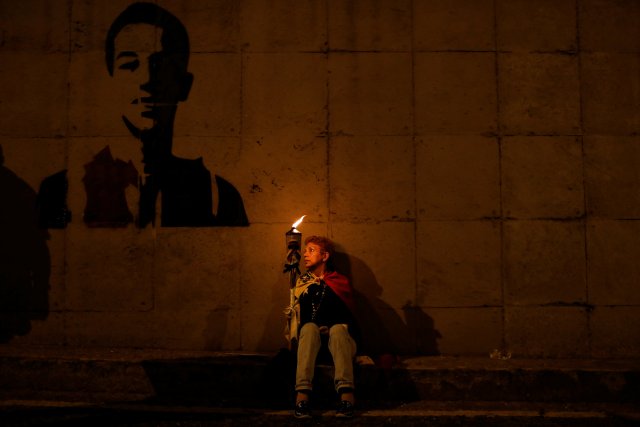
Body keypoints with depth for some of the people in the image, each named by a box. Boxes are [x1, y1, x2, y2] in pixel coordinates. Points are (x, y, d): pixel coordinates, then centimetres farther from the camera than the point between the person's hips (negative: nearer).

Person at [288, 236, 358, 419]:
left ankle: (346, 395, -53)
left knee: (337, 329, -34)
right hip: (311, 341, 1)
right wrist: (294, 340, -6)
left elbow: (346, 317, 1)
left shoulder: (341, 282, 10)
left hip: (339, 340, -1)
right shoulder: (301, 283, 16)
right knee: (309, 327, -32)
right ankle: (302, 396, -50)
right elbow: (295, 315, 11)